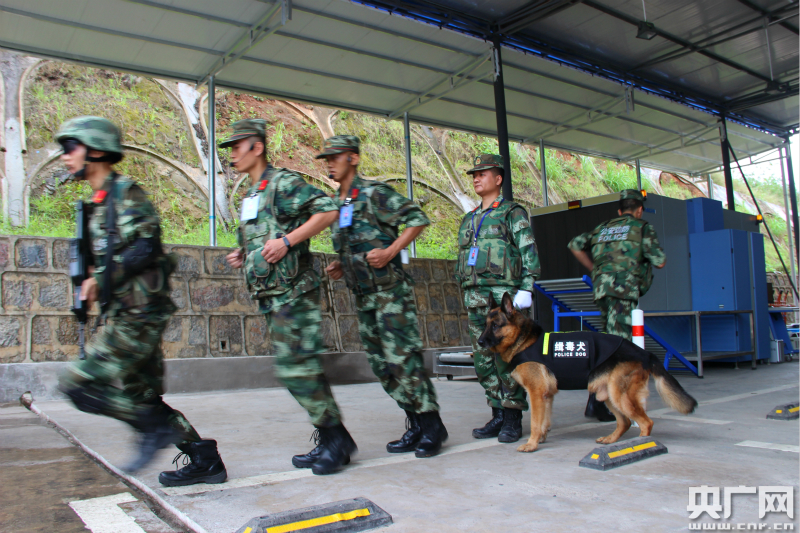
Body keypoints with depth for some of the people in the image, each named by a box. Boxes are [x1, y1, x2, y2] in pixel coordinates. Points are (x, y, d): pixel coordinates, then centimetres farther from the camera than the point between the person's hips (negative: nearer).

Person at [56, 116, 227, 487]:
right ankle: (205, 461, 19)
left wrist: (101, 280, -15)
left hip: (139, 314, -10)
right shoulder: (100, 202, 19)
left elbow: (145, 248, -21)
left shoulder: (126, 193, -10)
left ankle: (157, 427, 2)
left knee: (79, 384, -10)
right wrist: (95, 282, 6)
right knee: (140, 396, 12)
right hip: (123, 314, 10)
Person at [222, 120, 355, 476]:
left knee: (295, 368, -11)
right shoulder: (250, 196, 21)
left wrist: (287, 240, -22)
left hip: (293, 292, -9)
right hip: (270, 296, 9)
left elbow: (328, 211, -18)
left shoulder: (283, 182, -7)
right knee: (300, 369, 9)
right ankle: (327, 442, 17)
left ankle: (337, 438, 1)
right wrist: (243, 256, 14)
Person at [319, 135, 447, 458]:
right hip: (363, 296, 9)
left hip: (390, 290, -9)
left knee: (403, 359, -10)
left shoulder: (373, 193, -8)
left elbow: (418, 219, -14)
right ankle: (415, 426, 18)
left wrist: (390, 252, -20)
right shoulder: (337, 205, 17)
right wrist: (340, 267, 10)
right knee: (380, 365, 9)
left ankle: (432, 427, 3)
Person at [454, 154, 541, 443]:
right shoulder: (469, 219, 22)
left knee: (507, 358, -6)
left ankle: (513, 419, 3)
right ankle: (498, 416, 15)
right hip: (475, 297, 7)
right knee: (483, 360, 6)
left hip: (504, 294, -7)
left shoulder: (513, 212, 3)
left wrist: (526, 289, -15)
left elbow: (529, 253, -5)